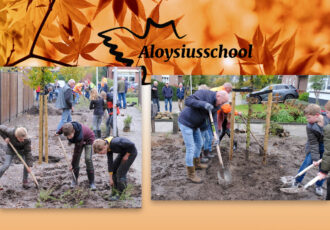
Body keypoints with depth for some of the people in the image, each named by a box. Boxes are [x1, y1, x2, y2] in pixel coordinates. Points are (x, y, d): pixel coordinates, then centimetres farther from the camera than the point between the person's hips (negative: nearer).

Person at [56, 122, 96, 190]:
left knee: (88, 159, -20)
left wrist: (72, 164, -26)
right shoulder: (68, 127, -28)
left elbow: (77, 152, -34)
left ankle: (92, 182, -12)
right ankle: (74, 180, 9)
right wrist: (58, 132, 16)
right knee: (76, 159, -4)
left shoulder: (79, 136, -43)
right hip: (78, 140, 6)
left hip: (88, 140, -6)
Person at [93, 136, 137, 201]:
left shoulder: (115, 143, -36)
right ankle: (114, 191, 17)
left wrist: (126, 156, -17)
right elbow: (110, 162, -5)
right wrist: (110, 178, -4)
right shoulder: (108, 147, -10)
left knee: (121, 172, -10)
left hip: (131, 152, -8)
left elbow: (132, 145, -30)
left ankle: (118, 194, 3)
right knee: (113, 169, 5)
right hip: (123, 152, 8)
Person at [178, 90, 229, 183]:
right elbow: (188, 101, -33)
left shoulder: (215, 105, 1)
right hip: (186, 123, -9)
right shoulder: (203, 93, -24)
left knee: (199, 144, 22)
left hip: (194, 125, 9)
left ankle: (196, 164, 45)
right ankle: (191, 174, 5)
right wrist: (203, 104, -42)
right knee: (190, 148, -6)